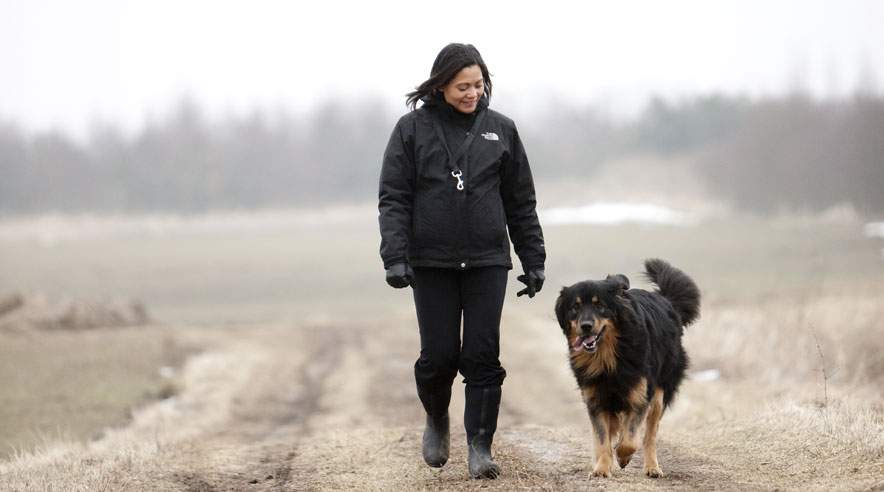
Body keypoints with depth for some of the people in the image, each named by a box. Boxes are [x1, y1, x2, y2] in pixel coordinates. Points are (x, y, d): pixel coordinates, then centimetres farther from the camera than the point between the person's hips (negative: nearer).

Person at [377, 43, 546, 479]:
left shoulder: (500, 129, 7)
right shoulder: (413, 128, 1)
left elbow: (521, 202, 11)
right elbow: (393, 198, -1)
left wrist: (533, 260, 9)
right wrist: (395, 256, -12)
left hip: (487, 262, 1)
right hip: (431, 262, -1)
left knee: (483, 356, -5)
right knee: (439, 355, -1)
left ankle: (480, 447, 1)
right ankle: (436, 419, 28)